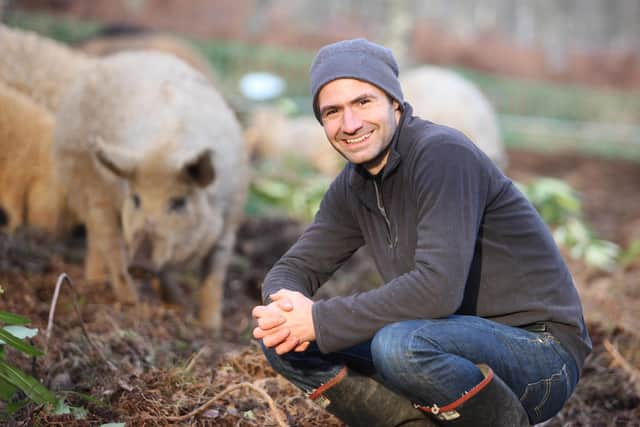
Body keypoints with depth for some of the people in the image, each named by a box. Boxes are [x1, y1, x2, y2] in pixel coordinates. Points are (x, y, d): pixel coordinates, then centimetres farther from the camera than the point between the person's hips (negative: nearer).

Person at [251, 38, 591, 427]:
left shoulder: (443, 154, -20)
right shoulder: (352, 187, 6)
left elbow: (438, 288, -30)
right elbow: (294, 268, 10)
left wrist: (319, 320, -24)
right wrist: (288, 307, -15)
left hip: (542, 350, -7)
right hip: (461, 343, 7)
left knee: (399, 346, -37)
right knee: (284, 342, -1)